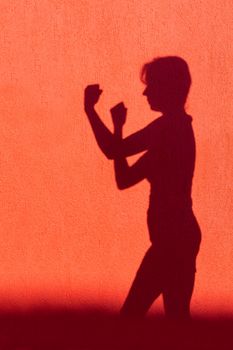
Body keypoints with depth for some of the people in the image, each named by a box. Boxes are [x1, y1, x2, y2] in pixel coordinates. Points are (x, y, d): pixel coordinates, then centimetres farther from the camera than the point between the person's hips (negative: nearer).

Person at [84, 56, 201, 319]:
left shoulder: (171, 129, -15)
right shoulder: (170, 126, 13)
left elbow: (124, 179, -14)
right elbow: (114, 151, 13)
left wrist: (117, 129, -7)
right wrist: (90, 109, 8)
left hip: (174, 237, -9)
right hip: (174, 236, 9)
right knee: (132, 312, 14)